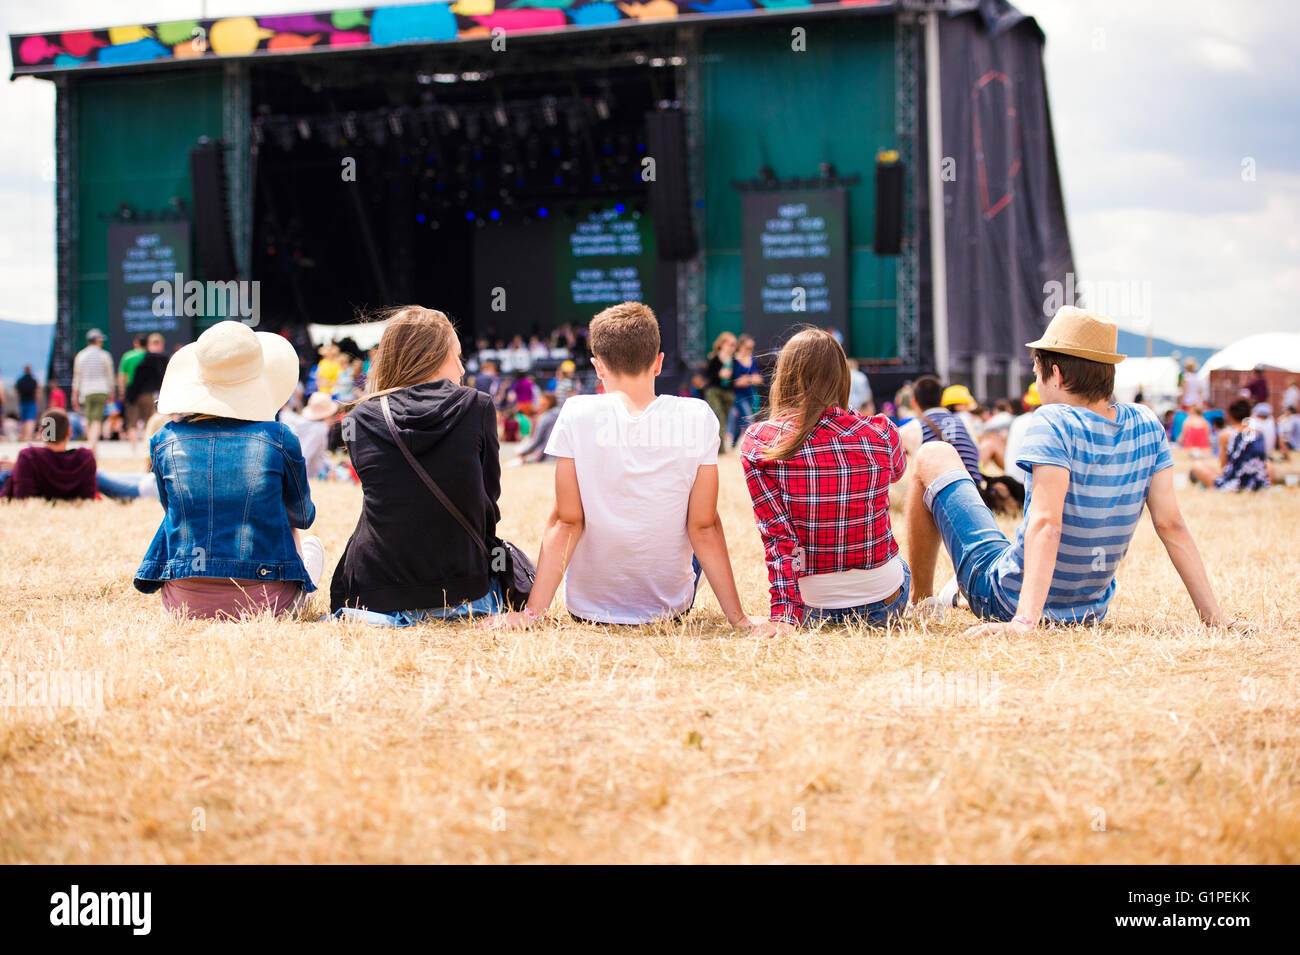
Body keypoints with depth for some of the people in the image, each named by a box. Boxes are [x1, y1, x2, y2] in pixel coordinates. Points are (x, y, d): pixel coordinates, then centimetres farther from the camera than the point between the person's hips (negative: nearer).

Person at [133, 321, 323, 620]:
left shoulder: (165, 441, -5)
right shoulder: (278, 439, -10)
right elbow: (303, 516, 7)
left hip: (184, 604, 2)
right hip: (266, 601, -2)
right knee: (310, 545, 34)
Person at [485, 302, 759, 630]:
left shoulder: (577, 415, -13)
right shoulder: (697, 417, -12)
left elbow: (566, 522, -13)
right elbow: (704, 527, -11)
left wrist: (532, 612, -8)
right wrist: (737, 617, -5)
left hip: (588, 609, 0)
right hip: (672, 607, 0)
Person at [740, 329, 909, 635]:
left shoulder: (758, 442, -13)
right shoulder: (881, 433, -10)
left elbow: (776, 535, -17)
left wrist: (783, 614, -19)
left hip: (812, 608, 0)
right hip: (887, 605, 0)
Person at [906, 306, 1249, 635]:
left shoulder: (1054, 423, -23)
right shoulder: (1146, 426, -6)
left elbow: (1046, 524, -34)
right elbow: (1171, 524, -8)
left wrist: (1025, 620, -41)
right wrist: (1213, 615, -5)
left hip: (1008, 603, -6)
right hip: (1091, 611, 6)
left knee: (933, 456, 10)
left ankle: (921, 601, 23)